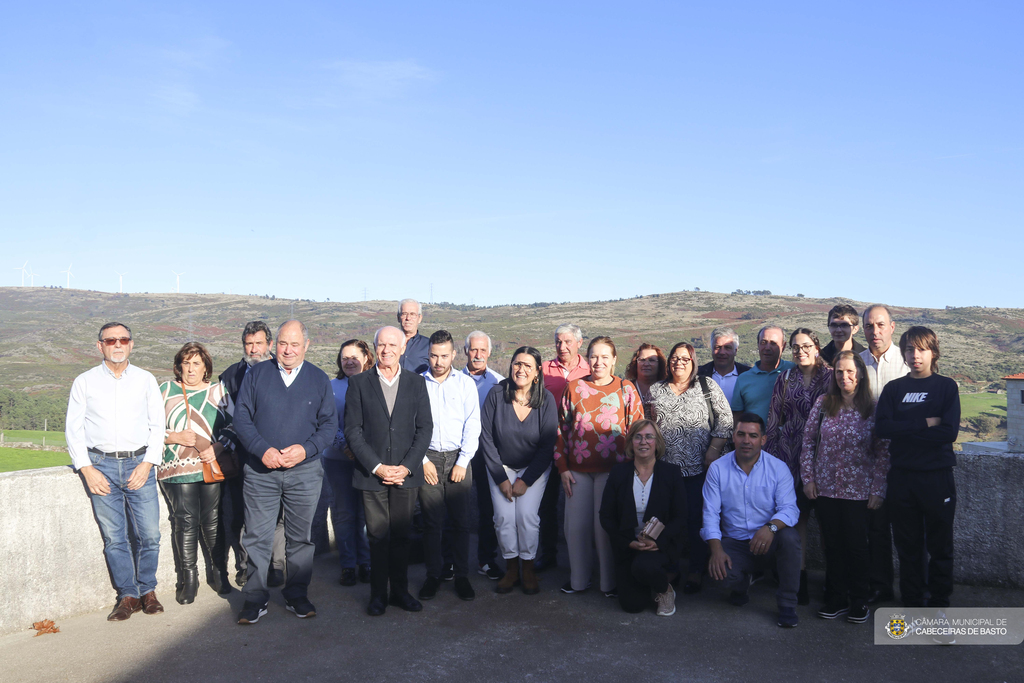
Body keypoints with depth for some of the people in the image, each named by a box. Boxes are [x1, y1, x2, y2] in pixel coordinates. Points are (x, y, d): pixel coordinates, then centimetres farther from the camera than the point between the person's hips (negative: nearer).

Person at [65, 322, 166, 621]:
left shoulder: (146, 380, 8)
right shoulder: (85, 382, 7)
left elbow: (158, 425, 7)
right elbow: (73, 429, 6)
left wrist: (147, 463, -5)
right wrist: (87, 469, -4)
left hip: (139, 464, 0)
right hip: (101, 465, 0)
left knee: (150, 534, -3)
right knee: (114, 537, 1)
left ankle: (147, 590, 16)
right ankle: (128, 595, 14)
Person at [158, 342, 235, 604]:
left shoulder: (218, 391, 12)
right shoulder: (165, 391, 9)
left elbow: (234, 425, 9)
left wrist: (219, 447, -7)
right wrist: (174, 437, -8)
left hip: (213, 466, 1)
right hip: (177, 469, -1)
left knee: (213, 520, 1)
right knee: (185, 521, -4)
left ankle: (218, 572, 15)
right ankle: (188, 578, 8)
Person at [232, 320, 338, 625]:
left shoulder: (319, 379, 4)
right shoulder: (256, 374, 3)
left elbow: (329, 424, 3)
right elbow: (241, 418, 0)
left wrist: (306, 449, -14)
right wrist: (262, 449, -14)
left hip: (305, 472, 1)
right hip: (261, 471, 0)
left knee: (300, 538, 10)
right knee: (257, 537, 3)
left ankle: (297, 595, 24)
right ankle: (255, 599, 16)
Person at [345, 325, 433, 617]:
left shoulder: (416, 382, 6)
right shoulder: (359, 383, 1)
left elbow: (425, 428, 3)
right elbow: (352, 430, -2)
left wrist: (406, 467, -8)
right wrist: (377, 467, -10)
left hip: (406, 473, 1)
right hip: (372, 473, -1)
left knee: (402, 535, 8)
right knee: (378, 536, 3)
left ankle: (400, 590, 22)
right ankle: (378, 594, 17)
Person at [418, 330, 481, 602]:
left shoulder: (466, 383, 5)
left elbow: (472, 425, 2)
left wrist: (462, 462, -5)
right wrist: (423, 460, -3)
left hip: (458, 458, 0)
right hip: (428, 459, 0)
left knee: (461, 521, 2)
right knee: (431, 521, 2)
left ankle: (462, 575, 13)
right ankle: (433, 575, 15)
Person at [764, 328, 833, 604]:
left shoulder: (830, 377, 3)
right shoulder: (785, 379, 11)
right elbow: (773, 418, 12)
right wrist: (768, 454, 8)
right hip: (791, 453, 2)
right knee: (797, 514, -1)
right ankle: (800, 579, 9)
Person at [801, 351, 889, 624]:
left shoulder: (873, 408, -4)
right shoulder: (823, 403, 1)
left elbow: (882, 451, -2)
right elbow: (808, 441, 5)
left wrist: (877, 489, -6)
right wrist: (808, 478, 0)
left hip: (858, 489, -2)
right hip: (826, 487, 2)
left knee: (857, 545, 5)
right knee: (832, 544, 9)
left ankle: (859, 602, 21)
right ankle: (836, 598, 22)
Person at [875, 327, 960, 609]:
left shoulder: (946, 386, 1)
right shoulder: (893, 389, 7)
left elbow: (949, 432, -12)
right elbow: (882, 427, -8)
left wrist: (904, 430, -11)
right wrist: (924, 424, -14)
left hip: (937, 476, -2)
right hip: (901, 477, 2)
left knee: (940, 546, 7)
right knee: (907, 546, 9)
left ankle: (939, 603, 22)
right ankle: (912, 603, 21)